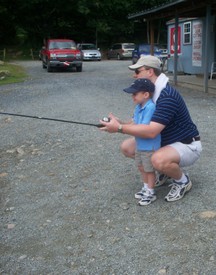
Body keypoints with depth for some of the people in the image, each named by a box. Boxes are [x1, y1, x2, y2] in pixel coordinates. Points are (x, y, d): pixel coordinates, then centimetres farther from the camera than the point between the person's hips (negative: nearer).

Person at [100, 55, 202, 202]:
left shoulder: (167, 96, -29)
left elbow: (151, 131, -37)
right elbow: (140, 123, 5)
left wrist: (119, 128, -32)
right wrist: (120, 124, -14)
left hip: (187, 145, -9)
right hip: (165, 142, 9)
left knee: (159, 159, -39)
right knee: (127, 147, 2)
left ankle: (183, 181, -6)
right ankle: (163, 171, 16)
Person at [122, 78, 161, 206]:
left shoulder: (150, 107, -26)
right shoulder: (139, 107, 3)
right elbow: (134, 124, 5)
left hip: (150, 146, -9)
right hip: (140, 145, 9)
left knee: (149, 170, 7)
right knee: (142, 168, 21)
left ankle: (151, 193, 25)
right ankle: (146, 188, 40)